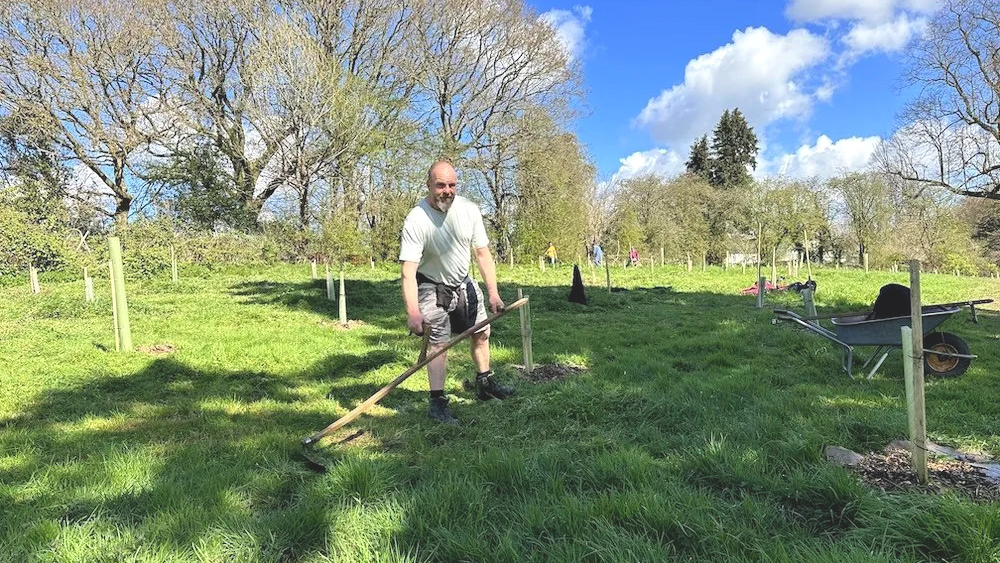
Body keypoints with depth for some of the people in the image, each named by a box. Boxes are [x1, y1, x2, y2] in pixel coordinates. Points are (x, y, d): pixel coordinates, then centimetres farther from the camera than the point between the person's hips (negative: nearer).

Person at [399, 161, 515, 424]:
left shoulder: (469, 210, -13)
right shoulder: (416, 220, -27)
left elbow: (483, 253, -8)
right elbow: (408, 270, -32)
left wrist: (493, 292, -15)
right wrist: (412, 311, -43)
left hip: (463, 283, 6)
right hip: (432, 287, -5)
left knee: (482, 332, 14)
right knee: (438, 343, -11)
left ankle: (485, 384, 34)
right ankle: (437, 403, 0)